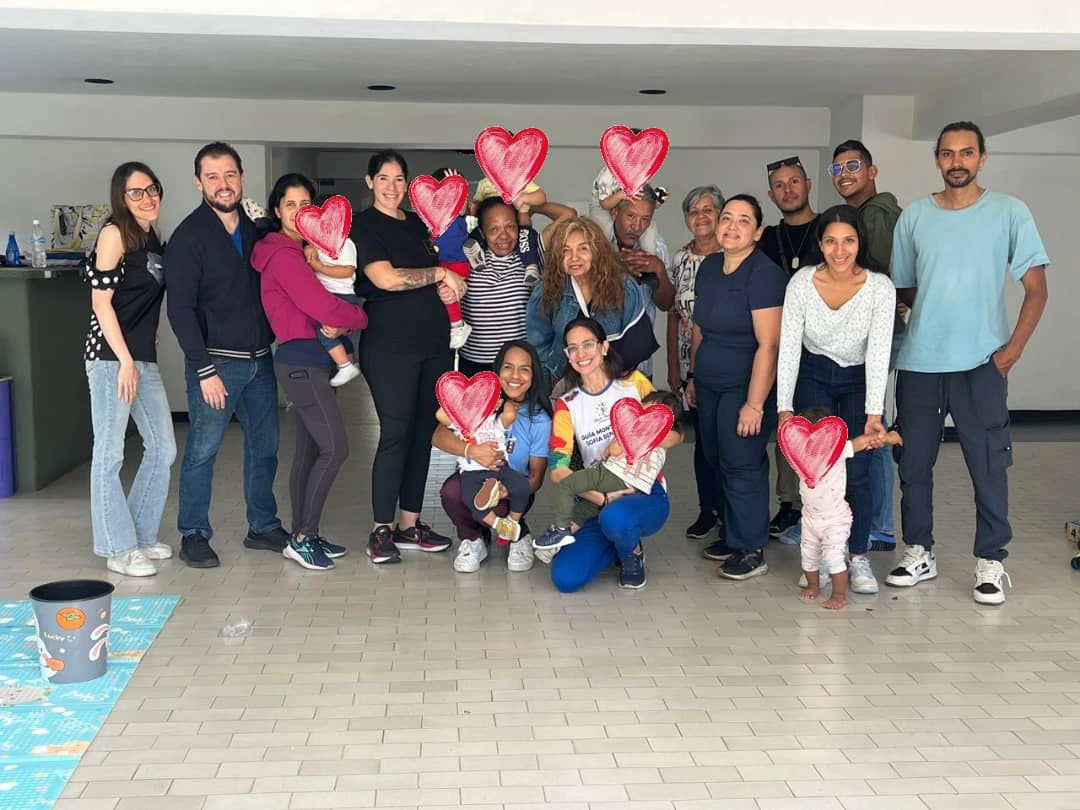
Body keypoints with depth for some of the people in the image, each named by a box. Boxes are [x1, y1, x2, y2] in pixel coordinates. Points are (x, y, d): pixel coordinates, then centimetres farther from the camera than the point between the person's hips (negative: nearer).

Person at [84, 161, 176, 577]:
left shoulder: (154, 238, 14)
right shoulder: (115, 234, -7)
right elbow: (101, 303, -11)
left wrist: (140, 359, 12)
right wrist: (125, 361, -15)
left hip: (144, 358, 8)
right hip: (111, 357, -8)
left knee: (163, 449, 12)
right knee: (109, 454, -2)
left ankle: (142, 536, 24)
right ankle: (119, 549, 5)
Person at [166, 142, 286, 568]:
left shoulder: (254, 228, 9)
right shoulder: (189, 236, -8)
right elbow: (180, 309, -12)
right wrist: (204, 370, -17)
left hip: (260, 359, 6)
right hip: (216, 361, -6)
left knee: (264, 446, 11)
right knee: (203, 449, -1)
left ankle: (263, 527, 24)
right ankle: (193, 536, 12)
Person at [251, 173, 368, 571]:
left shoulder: (304, 251, 16)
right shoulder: (283, 256, -13)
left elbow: (328, 301, 16)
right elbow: (325, 308, -18)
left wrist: (341, 324, -4)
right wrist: (360, 317, -2)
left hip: (315, 361, 9)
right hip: (301, 361, -9)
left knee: (310, 450, 10)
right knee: (335, 447, -12)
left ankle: (304, 535, 17)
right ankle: (303, 537, -5)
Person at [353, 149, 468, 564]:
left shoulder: (417, 223, 16)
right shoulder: (363, 225, -3)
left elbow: (441, 264, 27)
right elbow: (386, 278, -15)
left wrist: (451, 287, 5)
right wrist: (439, 273, -9)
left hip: (434, 343, 7)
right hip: (390, 346, -6)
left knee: (424, 432, 7)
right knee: (396, 434, -7)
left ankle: (409, 524, 16)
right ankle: (381, 530, 3)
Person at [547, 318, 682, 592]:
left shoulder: (634, 383, 5)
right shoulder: (567, 405, 7)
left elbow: (675, 434, 2)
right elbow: (558, 470, -5)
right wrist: (602, 498, -18)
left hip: (646, 493, -2)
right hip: (596, 500, 3)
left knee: (614, 518, -39)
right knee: (565, 578, -20)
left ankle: (632, 553, -1)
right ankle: (620, 544, 12)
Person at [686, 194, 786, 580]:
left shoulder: (763, 274, -16)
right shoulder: (709, 267, 8)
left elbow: (769, 345, -21)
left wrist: (754, 404, -24)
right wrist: (693, 377, 18)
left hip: (745, 388, -7)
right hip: (709, 385, 7)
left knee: (741, 465, -5)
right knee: (719, 461, 12)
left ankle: (751, 551, 5)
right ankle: (733, 536, 25)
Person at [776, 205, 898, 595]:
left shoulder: (880, 288, -19)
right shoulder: (801, 283, -17)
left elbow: (879, 353, -22)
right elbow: (788, 348, -15)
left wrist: (873, 413, -30)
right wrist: (784, 408, -20)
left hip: (860, 381, -1)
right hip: (814, 378, 1)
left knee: (855, 472, -10)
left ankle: (858, 557, 6)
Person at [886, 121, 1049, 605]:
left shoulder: (1010, 213, 0)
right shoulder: (914, 216, 7)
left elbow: (1036, 290, 0)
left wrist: (1013, 348, -8)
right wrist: (932, 313, 1)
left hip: (980, 363, -3)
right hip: (918, 362, 3)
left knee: (989, 466, 0)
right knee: (913, 464, 9)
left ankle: (991, 563, 13)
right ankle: (919, 553, 22)